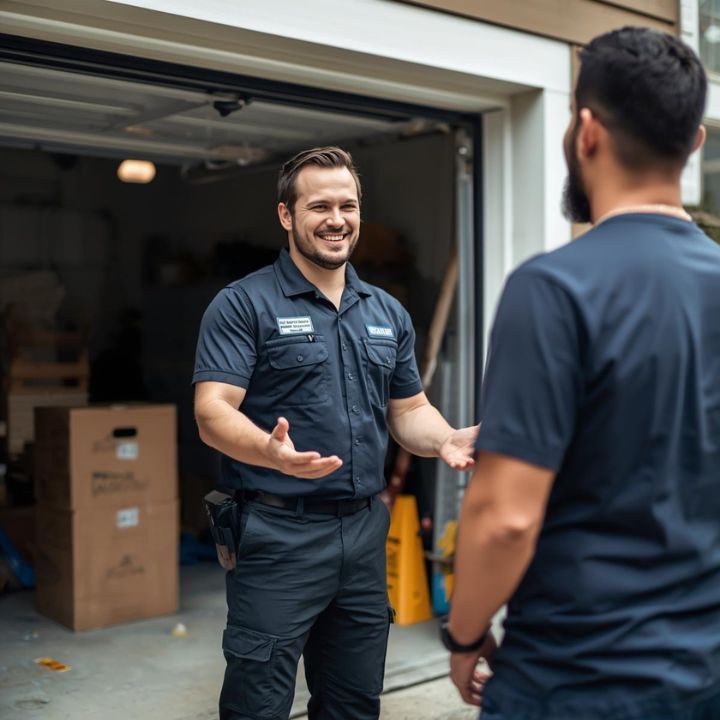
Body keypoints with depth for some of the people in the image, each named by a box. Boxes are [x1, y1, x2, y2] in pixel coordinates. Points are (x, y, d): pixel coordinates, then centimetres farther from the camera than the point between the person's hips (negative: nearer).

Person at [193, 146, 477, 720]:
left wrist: (445, 440, -5)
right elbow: (212, 412, -14)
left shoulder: (389, 314, 12)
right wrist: (272, 452, -34)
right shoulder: (244, 305, -6)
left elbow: (408, 409, 17)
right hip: (278, 533, -5)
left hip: (365, 532, 6)